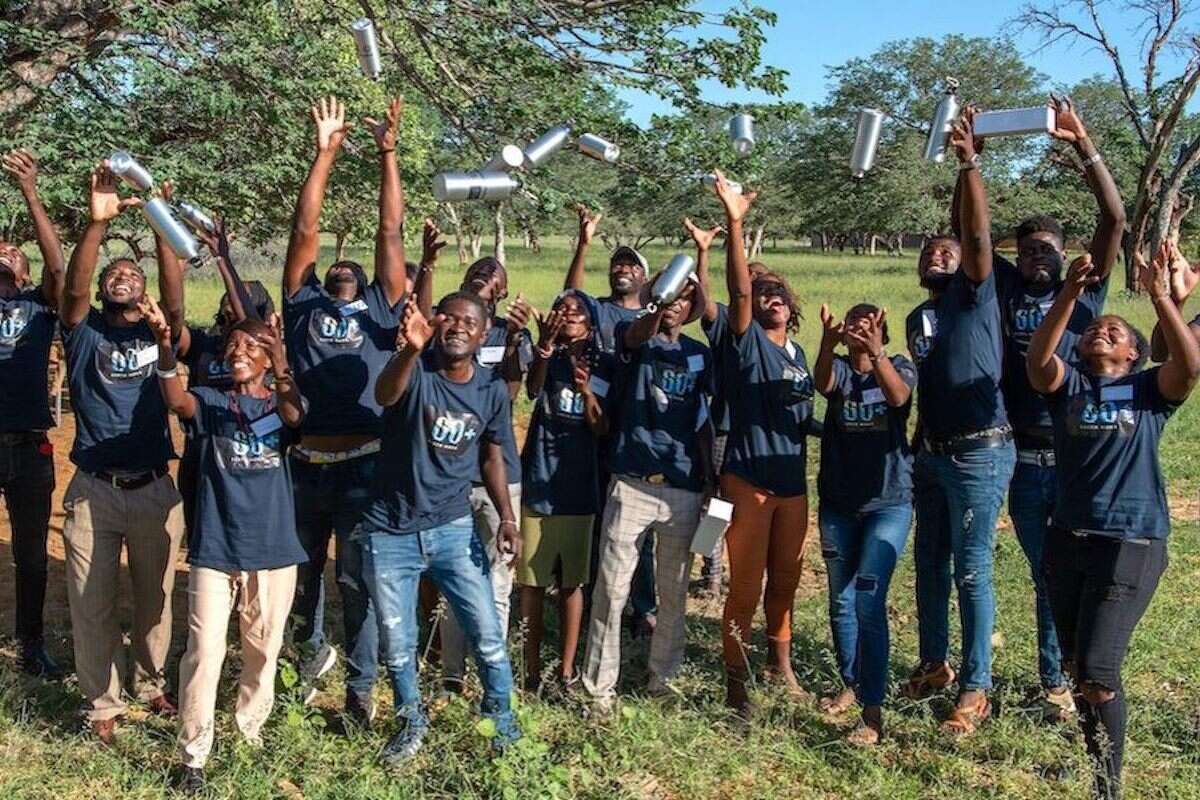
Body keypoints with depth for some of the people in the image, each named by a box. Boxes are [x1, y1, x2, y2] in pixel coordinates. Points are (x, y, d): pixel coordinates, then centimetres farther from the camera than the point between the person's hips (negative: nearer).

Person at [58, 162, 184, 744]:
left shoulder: (159, 332, 4)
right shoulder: (85, 333, 2)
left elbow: (175, 296, -15)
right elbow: (73, 287, -17)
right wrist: (98, 223, -31)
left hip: (154, 489, 1)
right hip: (93, 491, -1)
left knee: (154, 598, 13)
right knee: (92, 603, 6)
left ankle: (151, 684, 33)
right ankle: (103, 703, 21)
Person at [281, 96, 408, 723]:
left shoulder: (380, 308, 11)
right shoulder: (303, 304, 13)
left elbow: (391, 235, 6)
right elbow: (304, 231, 7)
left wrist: (387, 154, 3)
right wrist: (325, 154, 5)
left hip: (362, 465, -2)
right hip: (301, 462, 2)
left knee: (358, 581, 5)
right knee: (300, 572, 18)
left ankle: (360, 687, 16)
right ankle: (311, 647, 44)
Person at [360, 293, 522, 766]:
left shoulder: (493, 392, -2)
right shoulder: (415, 370, -14)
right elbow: (385, 395, -38)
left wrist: (507, 518, -1)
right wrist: (410, 350, -59)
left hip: (453, 529, 2)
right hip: (390, 532, -2)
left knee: (489, 636, 3)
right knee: (397, 644, 9)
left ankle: (502, 721, 26)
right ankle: (412, 724, 33)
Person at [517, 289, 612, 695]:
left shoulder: (603, 365, 4)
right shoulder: (547, 357, 0)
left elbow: (601, 429, -1)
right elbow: (532, 390, -23)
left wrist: (587, 391, -20)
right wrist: (544, 347, -41)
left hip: (579, 486, 1)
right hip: (538, 481, -1)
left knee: (571, 582, 7)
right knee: (532, 580, 2)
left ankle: (566, 669, 15)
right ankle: (532, 668, 11)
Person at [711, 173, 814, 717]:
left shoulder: (797, 353, 14)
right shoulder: (748, 341, -5)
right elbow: (738, 290, -22)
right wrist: (734, 225, -31)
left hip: (793, 480, 6)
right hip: (749, 477, -6)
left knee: (785, 581, 17)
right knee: (745, 587, -3)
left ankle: (781, 666, 34)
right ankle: (736, 681, 9)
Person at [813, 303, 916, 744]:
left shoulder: (899, 366, -1)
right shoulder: (838, 368, 2)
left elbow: (898, 396, -25)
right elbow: (821, 382, -23)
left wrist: (875, 352, -44)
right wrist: (827, 343, -45)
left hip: (888, 501, -3)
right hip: (838, 502, 3)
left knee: (868, 603, -14)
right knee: (841, 602, 13)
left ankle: (872, 712, -12)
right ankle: (850, 685, 32)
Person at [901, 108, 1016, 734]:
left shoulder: (975, 297, -4)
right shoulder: (917, 318, 15)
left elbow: (979, 237, -20)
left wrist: (969, 163, -27)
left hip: (979, 454, -7)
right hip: (931, 454, 7)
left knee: (972, 571, -4)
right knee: (929, 562, 15)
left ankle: (975, 689, 6)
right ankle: (934, 663, 32)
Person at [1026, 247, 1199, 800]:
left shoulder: (1149, 390, 5)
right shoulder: (1067, 384, 9)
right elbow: (1038, 358, -12)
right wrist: (1070, 293, -22)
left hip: (1131, 543, -4)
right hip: (1067, 539, 4)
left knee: (1097, 670, -12)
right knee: (1074, 664, 14)